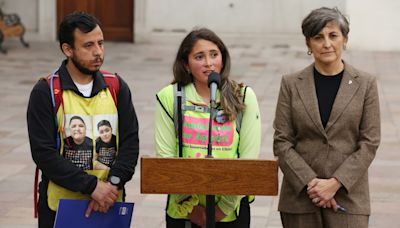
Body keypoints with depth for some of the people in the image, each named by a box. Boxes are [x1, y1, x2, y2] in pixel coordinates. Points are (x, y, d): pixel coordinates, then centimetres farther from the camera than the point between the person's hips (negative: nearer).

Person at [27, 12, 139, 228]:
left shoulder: (117, 87, 4)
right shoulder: (45, 92, -6)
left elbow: (130, 141, 0)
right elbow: (43, 153, -13)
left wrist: (113, 182, -15)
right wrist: (92, 186, -19)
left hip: (109, 205, 3)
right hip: (59, 207, -2)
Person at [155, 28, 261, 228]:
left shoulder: (244, 97, 2)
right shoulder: (169, 97, 0)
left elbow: (250, 157, -3)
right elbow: (164, 155, -3)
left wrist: (224, 207, -8)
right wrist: (190, 205, -8)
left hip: (231, 210, 0)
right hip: (183, 211, 0)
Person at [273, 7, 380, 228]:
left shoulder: (365, 84, 2)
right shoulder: (291, 83, 4)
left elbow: (369, 143, -1)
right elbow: (281, 142, 0)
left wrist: (335, 183, -10)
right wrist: (311, 183, -10)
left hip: (348, 196, -1)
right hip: (300, 196, 1)